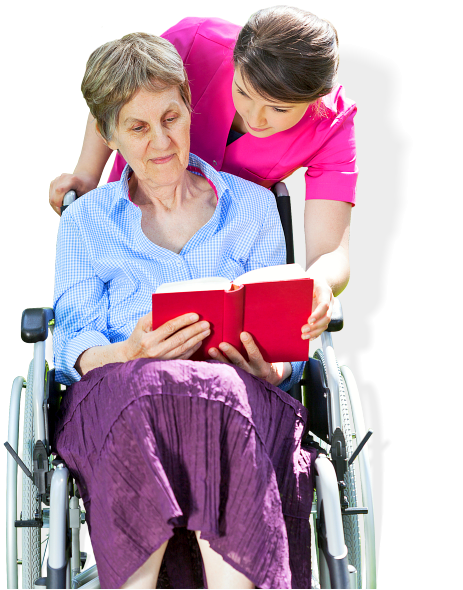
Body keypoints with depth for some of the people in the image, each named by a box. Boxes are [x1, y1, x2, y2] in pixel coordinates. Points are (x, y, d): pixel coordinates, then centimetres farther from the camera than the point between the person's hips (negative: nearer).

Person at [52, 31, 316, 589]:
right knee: (147, 391, -40)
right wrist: (130, 354, -17)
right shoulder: (84, 220, 20)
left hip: (239, 397, 1)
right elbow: (73, 348, 8)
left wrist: (271, 369, -11)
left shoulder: (252, 207, 21)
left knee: (222, 396, -39)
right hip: (118, 394, 0)